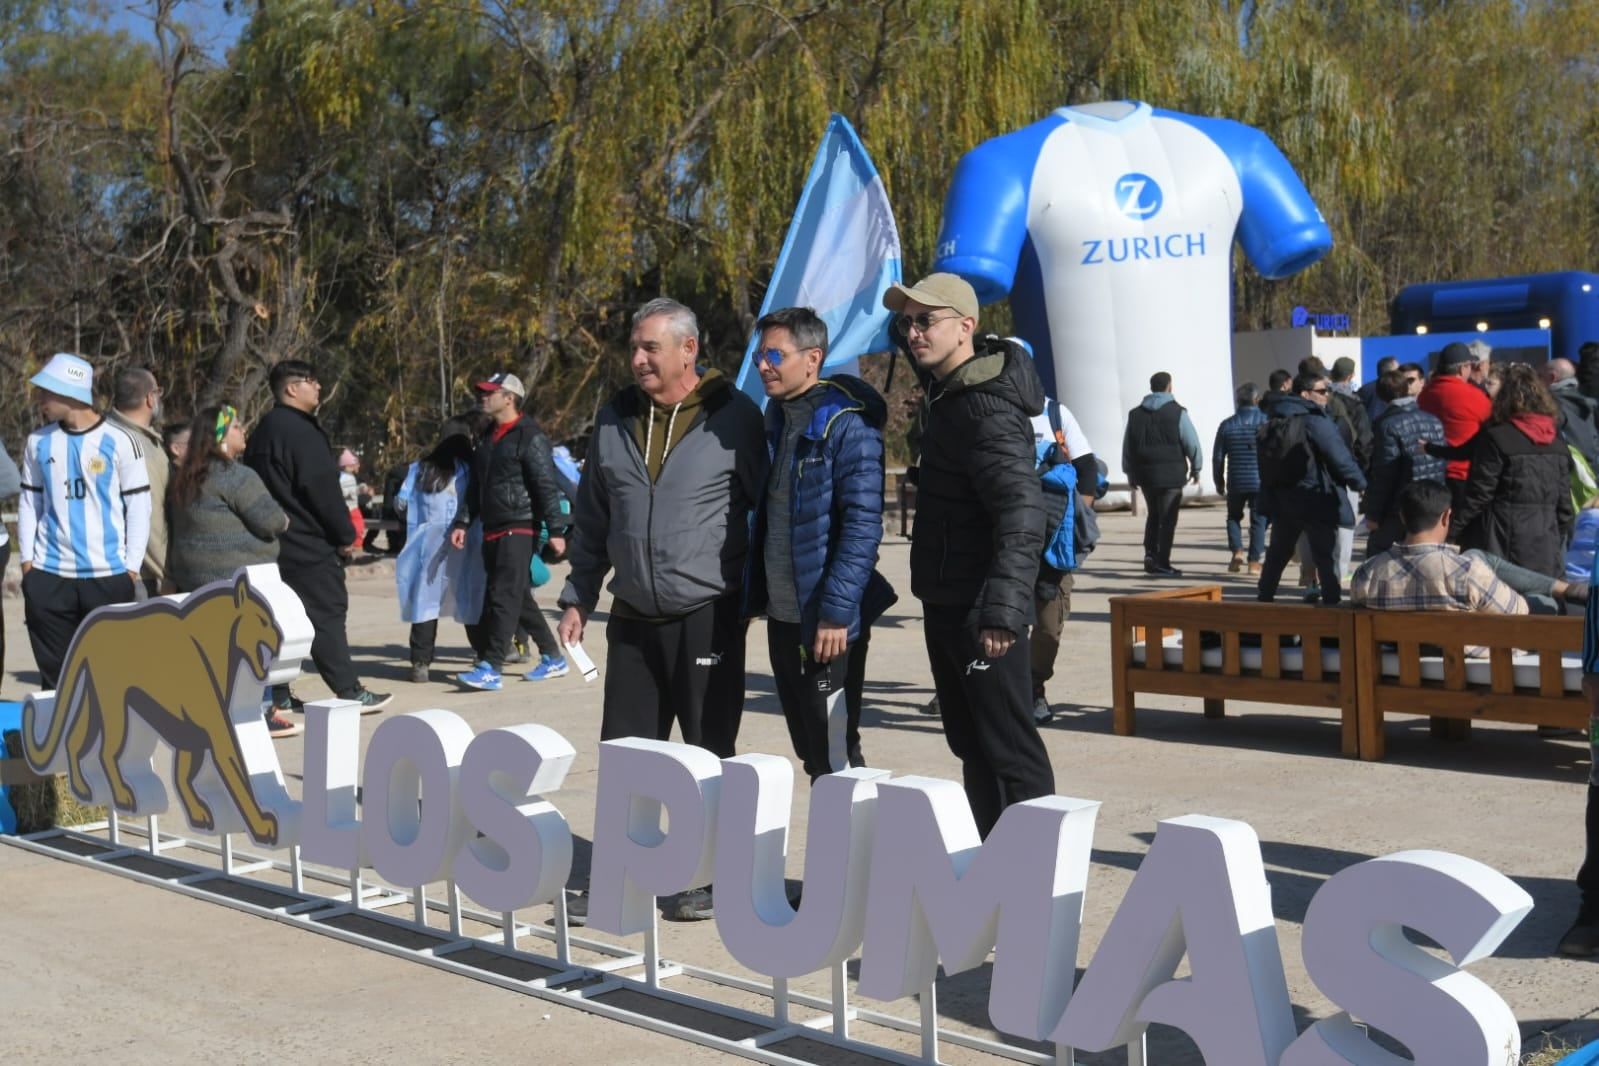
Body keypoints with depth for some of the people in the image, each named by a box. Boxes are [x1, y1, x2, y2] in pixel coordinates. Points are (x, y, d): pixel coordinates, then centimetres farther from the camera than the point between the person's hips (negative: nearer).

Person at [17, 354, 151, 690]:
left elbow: (138, 508, -1)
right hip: (48, 577, 3)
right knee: (54, 673, 7)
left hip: (109, 577, -3)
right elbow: (29, 503, 12)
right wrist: (27, 561, 5)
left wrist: (131, 568, -5)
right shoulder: (38, 442, 6)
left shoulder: (119, 442, -4)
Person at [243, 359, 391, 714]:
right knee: (327, 614, -5)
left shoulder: (263, 432, 16)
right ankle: (350, 692, -3)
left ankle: (278, 695, 12)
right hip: (308, 543, -9)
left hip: (274, 541, 9)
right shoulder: (300, 431, -15)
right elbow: (322, 489, -18)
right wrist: (346, 534, -10)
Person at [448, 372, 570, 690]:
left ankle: (491, 668, -13)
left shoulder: (530, 437, -9)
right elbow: (476, 487, 22)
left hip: (519, 530, -9)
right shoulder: (489, 437, 18)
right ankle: (553, 657, 23)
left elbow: (546, 486, -14)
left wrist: (556, 530, -19)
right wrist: (462, 523, 14)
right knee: (520, 596, 13)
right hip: (493, 531, 9)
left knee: (504, 598, -12)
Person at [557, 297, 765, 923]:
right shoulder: (615, 420, 8)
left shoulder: (734, 419, -6)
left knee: (710, 753, 6)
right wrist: (578, 596, 12)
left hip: (708, 618, -4)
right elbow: (591, 518, 16)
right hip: (633, 618, 5)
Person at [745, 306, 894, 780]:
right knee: (810, 754, 16)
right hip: (782, 616, 8)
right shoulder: (775, 419, 11)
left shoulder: (847, 424, -13)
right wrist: (751, 594, 14)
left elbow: (863, 525, -19)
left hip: (828, 621, -8)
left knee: (836, 756, -2)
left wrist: (836, 613, -22)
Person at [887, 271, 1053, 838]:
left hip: (980, 611, -10)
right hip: (946, 602, 11)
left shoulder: (988, 409, -19)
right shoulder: (947, 390, 13)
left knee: (1008, 749, -5)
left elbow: (1021, 515, -28)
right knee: (971, 744, 17)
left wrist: (1002, 611, -36)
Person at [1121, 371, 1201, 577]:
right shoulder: (1176, 412, -6)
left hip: (1145, 473, 5)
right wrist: (1195, 468, 8)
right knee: (1167, 519, -1)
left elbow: (1127, 446, 11)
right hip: (1171, 474, -4)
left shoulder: (1135, 414, 8)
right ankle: (1162, 563, -4)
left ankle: (1150, 553, 6)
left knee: (1153, 514, 19)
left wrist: (1130, 472, 19)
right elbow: (1192, 443, -5)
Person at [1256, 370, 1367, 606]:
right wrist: (1361, 483, -3)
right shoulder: (1317, 421, -15)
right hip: (1316, 499, -7)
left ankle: (1265, 598, 26)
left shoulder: (1275, 421, 9)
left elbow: (1265, 461, 15)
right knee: (1326, 556, -3)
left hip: (1281, 498, 7)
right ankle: (1332, 601, -7)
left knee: (1278, 553, 18)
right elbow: (1340, 458, -15)